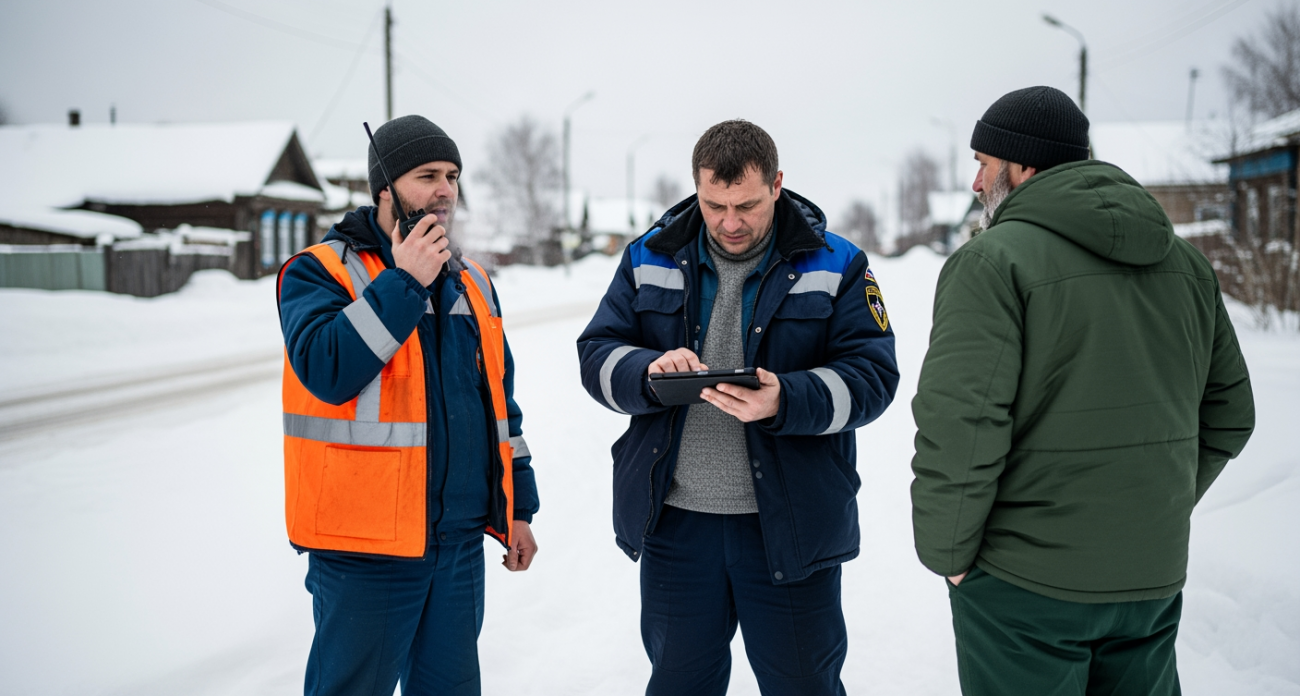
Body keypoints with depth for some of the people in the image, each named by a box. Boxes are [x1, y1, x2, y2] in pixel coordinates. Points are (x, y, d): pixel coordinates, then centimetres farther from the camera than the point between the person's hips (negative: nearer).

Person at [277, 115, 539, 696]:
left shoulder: (472, 282, 14)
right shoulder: (319, 272, -5)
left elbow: (498, 397, 19)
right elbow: (327, 370, -23)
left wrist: (517, 509, 17)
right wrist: (404, 283, -20)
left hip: (462, 540, 6)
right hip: (365, 547, -6)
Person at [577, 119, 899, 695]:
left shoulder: (836, 265, -2)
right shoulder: (650, 259, 5)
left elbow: (871, 377, -9)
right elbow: (597, 356, 2)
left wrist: (783, 402, -27)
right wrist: (650, 371, -21)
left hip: (791, 526, -2)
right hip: (674, 521, 2)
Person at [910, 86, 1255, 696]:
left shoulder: (992, 262, -15)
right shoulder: (1185, 262, 8)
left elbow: (958, 426, -23)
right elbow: (1228, 415, 13)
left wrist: (946, 553, -10)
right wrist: (1157, 512, 18)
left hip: (1025, 583, -6)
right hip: (1155, 578, 7)